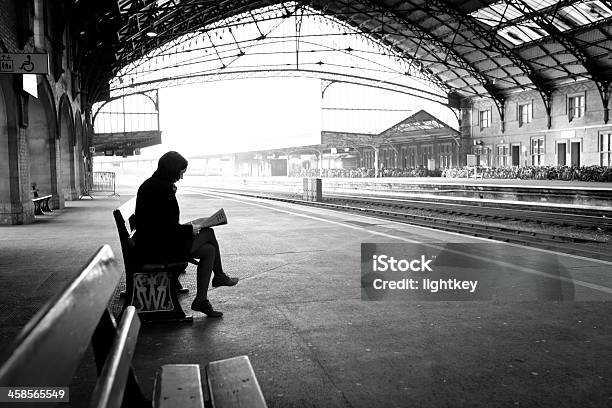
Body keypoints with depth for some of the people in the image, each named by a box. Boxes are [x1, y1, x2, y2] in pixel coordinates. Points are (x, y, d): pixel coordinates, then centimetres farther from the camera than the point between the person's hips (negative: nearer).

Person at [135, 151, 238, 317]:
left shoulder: (150, 184, 11)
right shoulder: (162, 189, -22)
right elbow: (167, 228, -24)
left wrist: (185, 228, 11)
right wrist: (189, 230, -9)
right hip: (158, 249, -10)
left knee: (208, 250, 8)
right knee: (208, 233, -4)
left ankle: (201, 301, 13)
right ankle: (219, 276, 13)